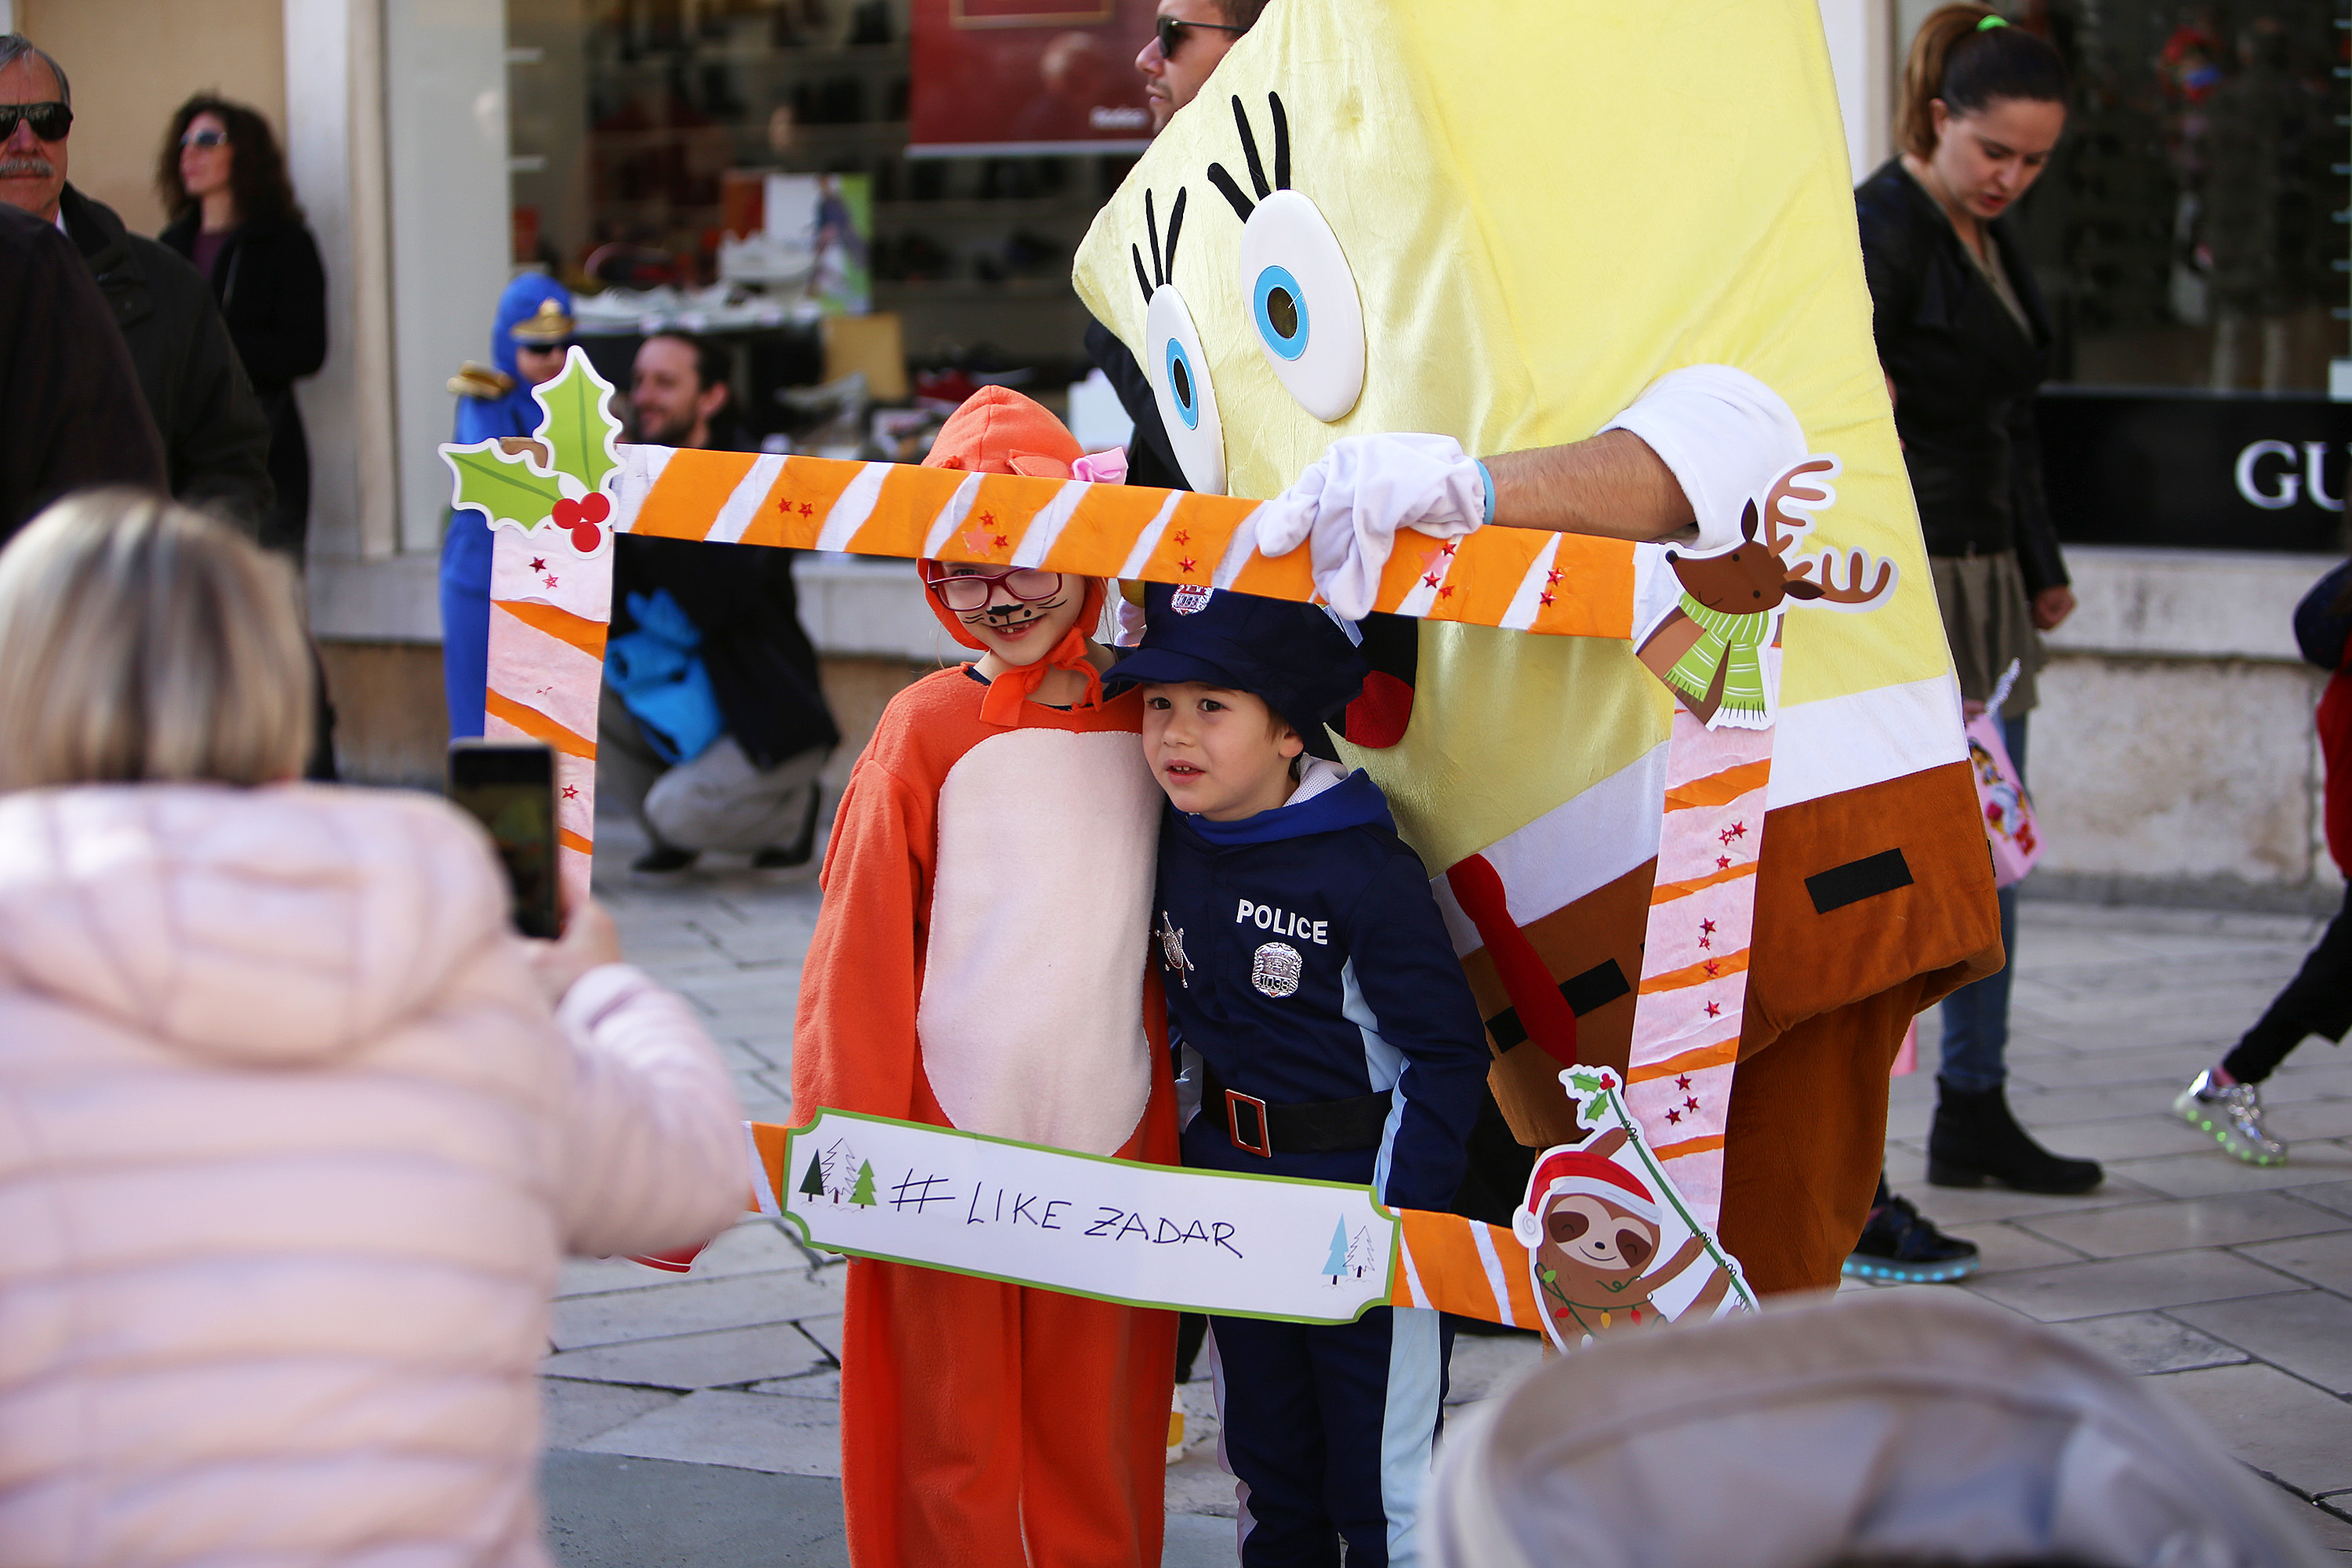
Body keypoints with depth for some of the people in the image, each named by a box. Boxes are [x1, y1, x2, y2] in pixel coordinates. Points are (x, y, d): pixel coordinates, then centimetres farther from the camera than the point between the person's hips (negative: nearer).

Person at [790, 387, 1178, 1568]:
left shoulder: (1146, 721, 6)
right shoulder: (927, 727, -4)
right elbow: (860, 952, -5)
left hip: (1109, 1150, 3)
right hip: (948, 1138, -3)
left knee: (1096, 1443, 9)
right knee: (955, 1448, 5)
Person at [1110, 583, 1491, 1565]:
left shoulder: (1367, 874, -20)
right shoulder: (1175, 841, 1)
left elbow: (1447, 1054, -17)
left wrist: (1402, 1213, -21)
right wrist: (1183, 1157, 15)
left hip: (1360, 1187, -7)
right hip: (1228, 1175, 7)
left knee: (1381, 1483, 1)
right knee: (1264, 1459, 18)